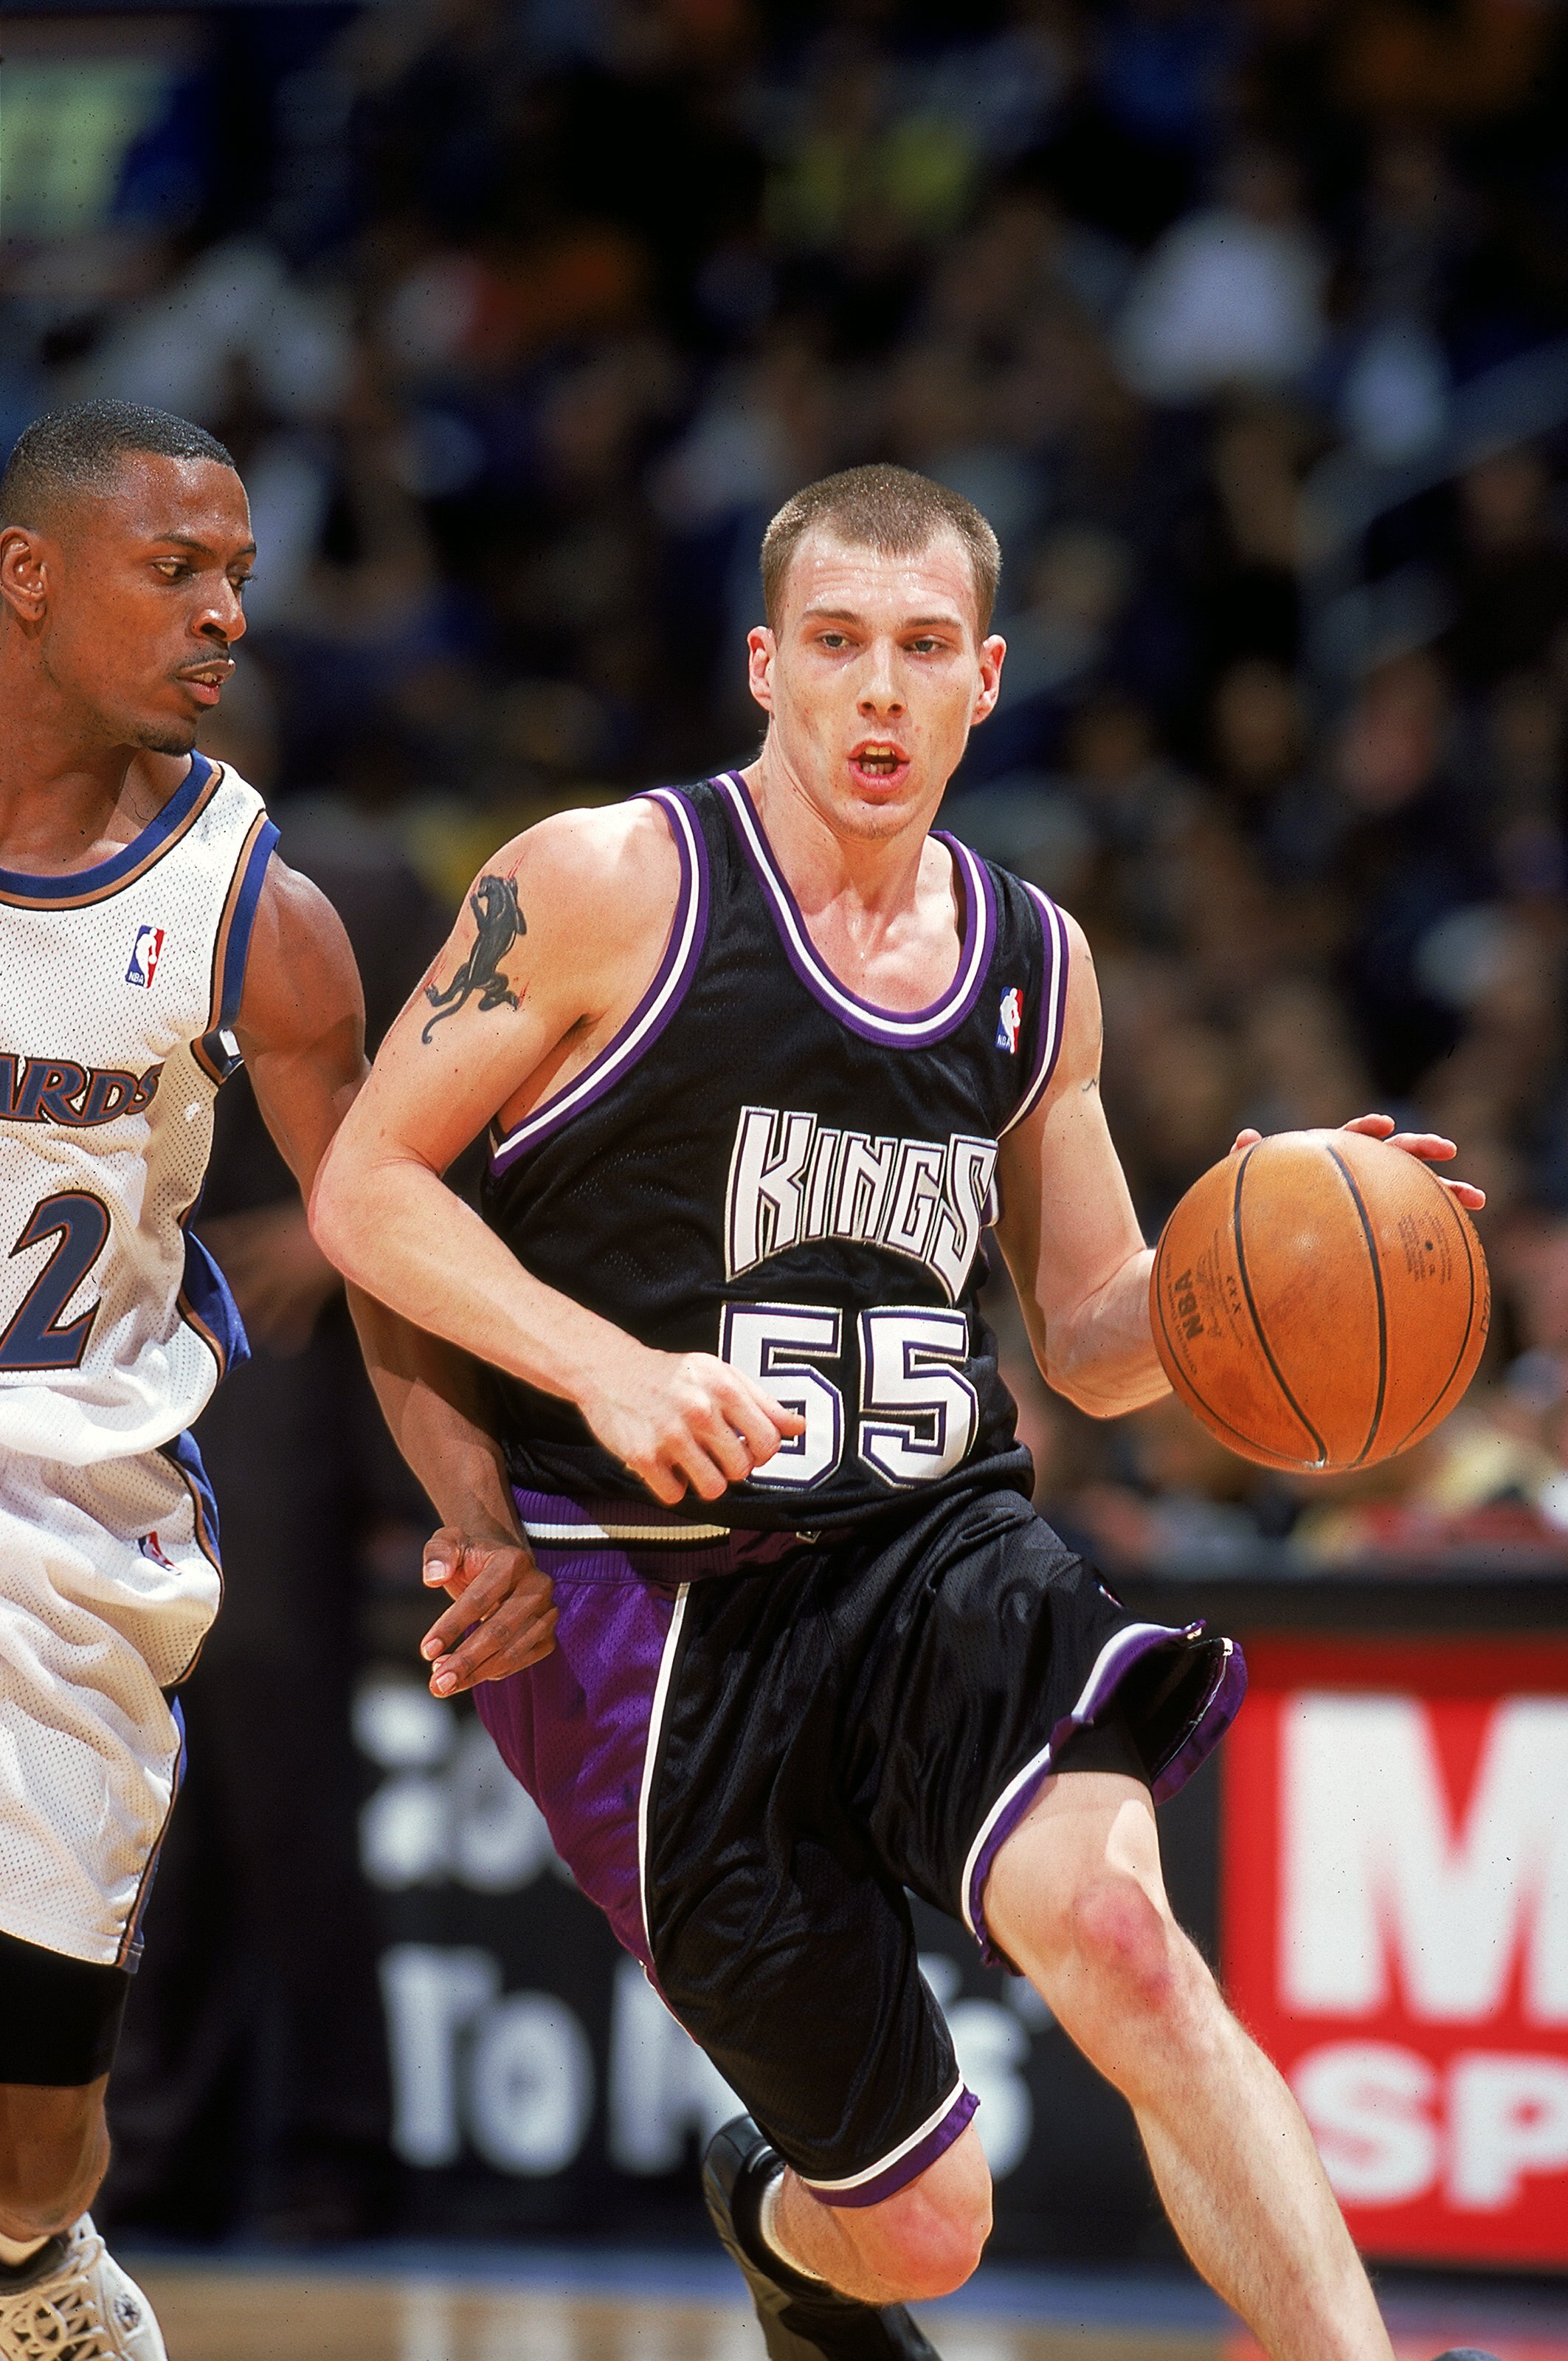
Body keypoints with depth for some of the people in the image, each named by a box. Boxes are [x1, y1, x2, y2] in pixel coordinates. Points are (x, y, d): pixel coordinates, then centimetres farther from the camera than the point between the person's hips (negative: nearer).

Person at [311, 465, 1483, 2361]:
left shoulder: (1033, 965, 11)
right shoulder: (608, 887, -6)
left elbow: (1094, 1342, 18)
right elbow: (366, 1186, -4)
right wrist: (614, 1370, -19)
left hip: (935, 1545, 3)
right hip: (649, 1594, -3)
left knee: (1113, 1923, -33)